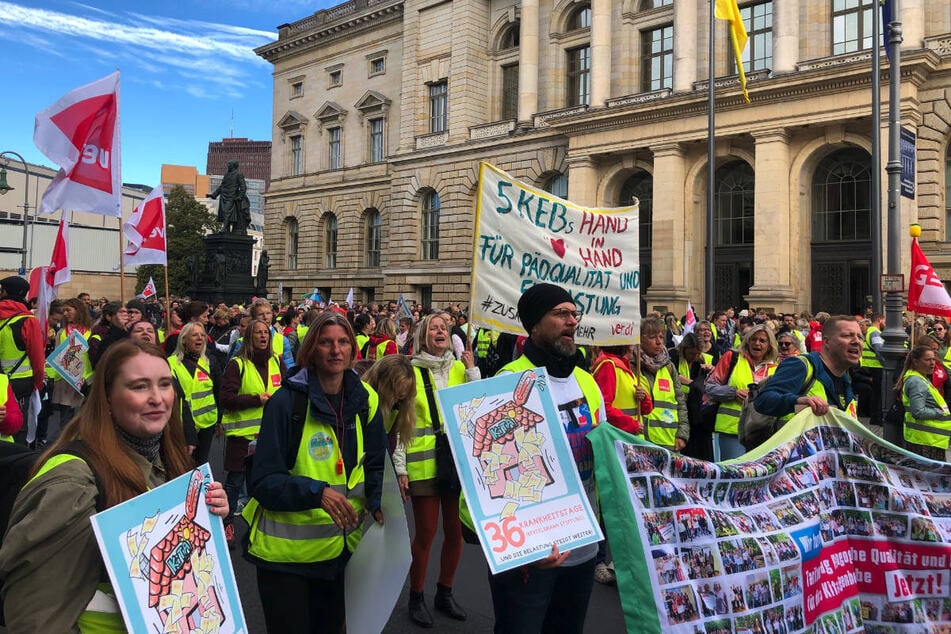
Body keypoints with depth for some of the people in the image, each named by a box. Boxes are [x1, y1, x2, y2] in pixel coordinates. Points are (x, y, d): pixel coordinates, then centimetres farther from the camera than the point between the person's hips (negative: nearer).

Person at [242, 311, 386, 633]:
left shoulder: (364, 400, -2)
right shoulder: (286, 401, -17)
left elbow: (374, 466, 7)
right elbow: (264, 482, -17)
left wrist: (380, 502, -12)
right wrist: (316, 492, -32)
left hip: (340, 547, 5)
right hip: (286, 550, -4)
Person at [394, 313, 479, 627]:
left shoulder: (460, 368, 7)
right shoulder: (410, 371, -3)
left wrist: (473, 371, -9)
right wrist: (400, 467, -6)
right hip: (423, 464, -3)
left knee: (455, 530, 11)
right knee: (425, 532, 3)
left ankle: (444, 592, 31)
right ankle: (416, 597, 24)